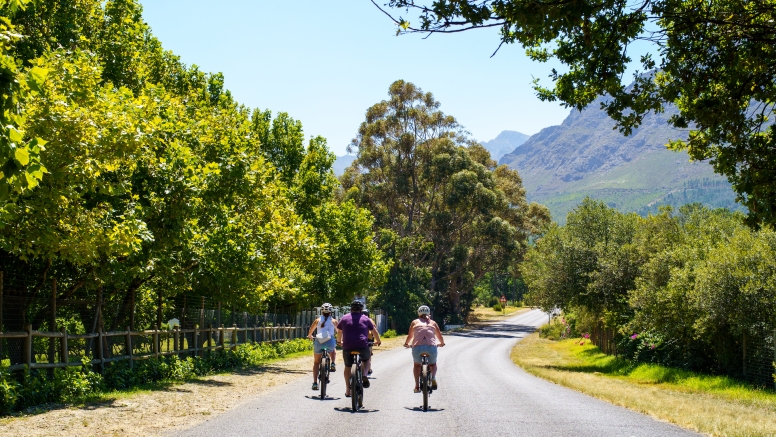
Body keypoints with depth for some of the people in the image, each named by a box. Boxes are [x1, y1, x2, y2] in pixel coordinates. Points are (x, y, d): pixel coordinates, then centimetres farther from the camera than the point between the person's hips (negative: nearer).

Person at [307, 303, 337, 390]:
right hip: (330, 342, 0)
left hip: (318, 342, 0)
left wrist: (310, 337, 41)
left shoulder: (317, 320, 12)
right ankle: (333, 364, 11)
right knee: (333, 351, 37)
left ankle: (315, 383, 7)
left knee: (316, 362, 17)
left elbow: (309, 333, 19)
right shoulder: (333, 321, 10)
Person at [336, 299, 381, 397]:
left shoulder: (345, 318, 13)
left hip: (347, 346, 1)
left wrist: (339, 341, 41)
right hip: (362, 346, 0)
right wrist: (378, 341, 36)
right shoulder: (365, 318, 12)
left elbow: (339, 331, 23)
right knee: (366, 359, 28)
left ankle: (347, 390, 15)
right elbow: (374, 331, 20)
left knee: (347, 367, 16)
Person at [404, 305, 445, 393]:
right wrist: (441, 343, 49)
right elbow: (440, 336, 28)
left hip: (417, 347, -1)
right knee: (432, 364, 30)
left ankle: (417, 386, 13)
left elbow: (410, 336, 25)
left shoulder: (415, 322, 23)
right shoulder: (433, 323, 24)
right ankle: (433, 378, 3)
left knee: (416, 364, 27)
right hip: (431, 347, 1)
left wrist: (406, 344, 44)